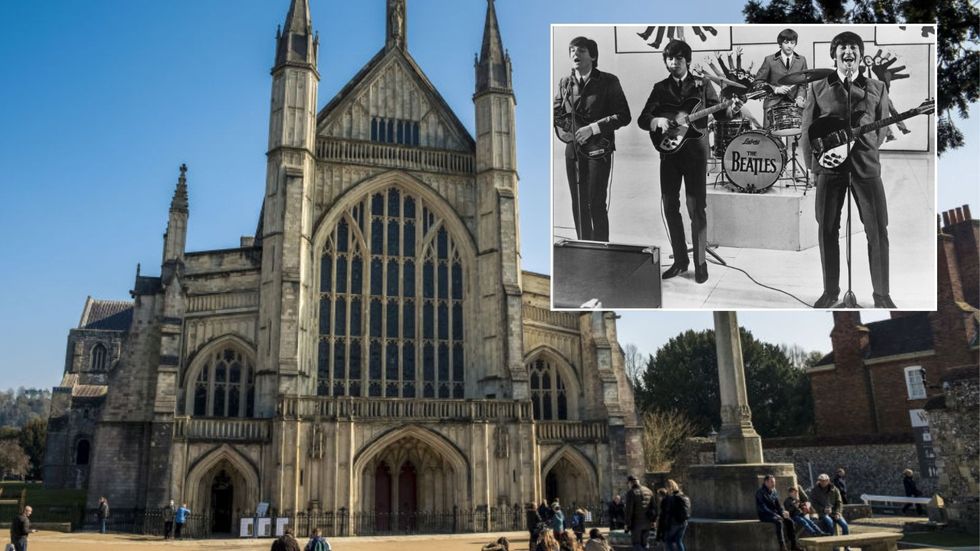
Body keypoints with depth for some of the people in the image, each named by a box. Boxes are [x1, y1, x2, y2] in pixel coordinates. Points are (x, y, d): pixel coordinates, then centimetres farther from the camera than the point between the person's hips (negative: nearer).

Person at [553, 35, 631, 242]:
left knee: (596, 204, -9)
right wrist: (574, 129, -2)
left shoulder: (608, 82, -2)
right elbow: (556, 114, 16)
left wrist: (592, 129, -15)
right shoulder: (565, 83, 10)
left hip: (598, 149, -4)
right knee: (578, 204, 6)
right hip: (573, 149, 4)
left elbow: (623, 116, -6)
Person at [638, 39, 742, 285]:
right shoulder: (660, 88, 9)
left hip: (695, 152, -3)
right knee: (670, 207, 4)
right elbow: (642, 119, 4)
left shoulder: (701, 85, 5)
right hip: (669, 152, 3)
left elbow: (718, 113, 6)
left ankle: (700, 262, 3)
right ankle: (679, 260, 15)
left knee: (696, 208, -6)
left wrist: (731, 109, -16)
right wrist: (657, 121, -17)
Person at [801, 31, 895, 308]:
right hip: (829, 164, 0)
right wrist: (812, 166, 5)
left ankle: (881, 293, 10)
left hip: (866, 165, 0)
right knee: (827, 229, 2)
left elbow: (881, 129, 14)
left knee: (878, 230, -2)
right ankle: (830, 291, 15)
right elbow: (807, 131, 8)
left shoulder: (877, 88, 11)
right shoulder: (818, 88, 9)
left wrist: (865, 151, 4)